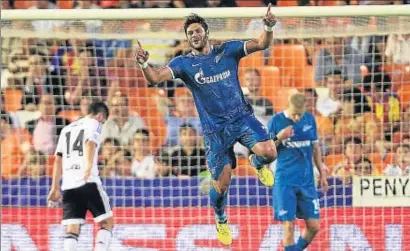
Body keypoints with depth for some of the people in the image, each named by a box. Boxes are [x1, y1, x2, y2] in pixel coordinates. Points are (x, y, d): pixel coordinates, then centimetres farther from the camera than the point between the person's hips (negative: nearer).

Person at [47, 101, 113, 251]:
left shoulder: (67, 129, 26)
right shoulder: (94, 123, 6)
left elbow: (58, 160, 23)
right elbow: (90, 143, -15)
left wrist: (55, 188, 24)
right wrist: (88, 167, -31)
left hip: (68, 185, 6)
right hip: (88, 182, -6)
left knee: (72, 229, 2)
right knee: (107, 222, 4)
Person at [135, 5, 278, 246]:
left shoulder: (228, 50, 2)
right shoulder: (184, 63, -1)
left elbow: (262, 44, -6)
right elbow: (155, 78, -13)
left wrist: (269, 28, -27)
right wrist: (144, 64, -35)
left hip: (241, 117, 0)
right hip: (215, 129, 0)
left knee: (269, 152, -25)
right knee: (222, 182, 0)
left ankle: (257, 163, 14)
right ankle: (221, 221, 30)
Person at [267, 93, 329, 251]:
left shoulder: (310, 120, 6)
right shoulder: (276, 121, -5)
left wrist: (322, 173, 15)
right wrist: (278, 138, -17)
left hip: (307, 181, 4)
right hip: (285, 183, -4)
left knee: (314, 226, 3)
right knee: (289, 227, -7)